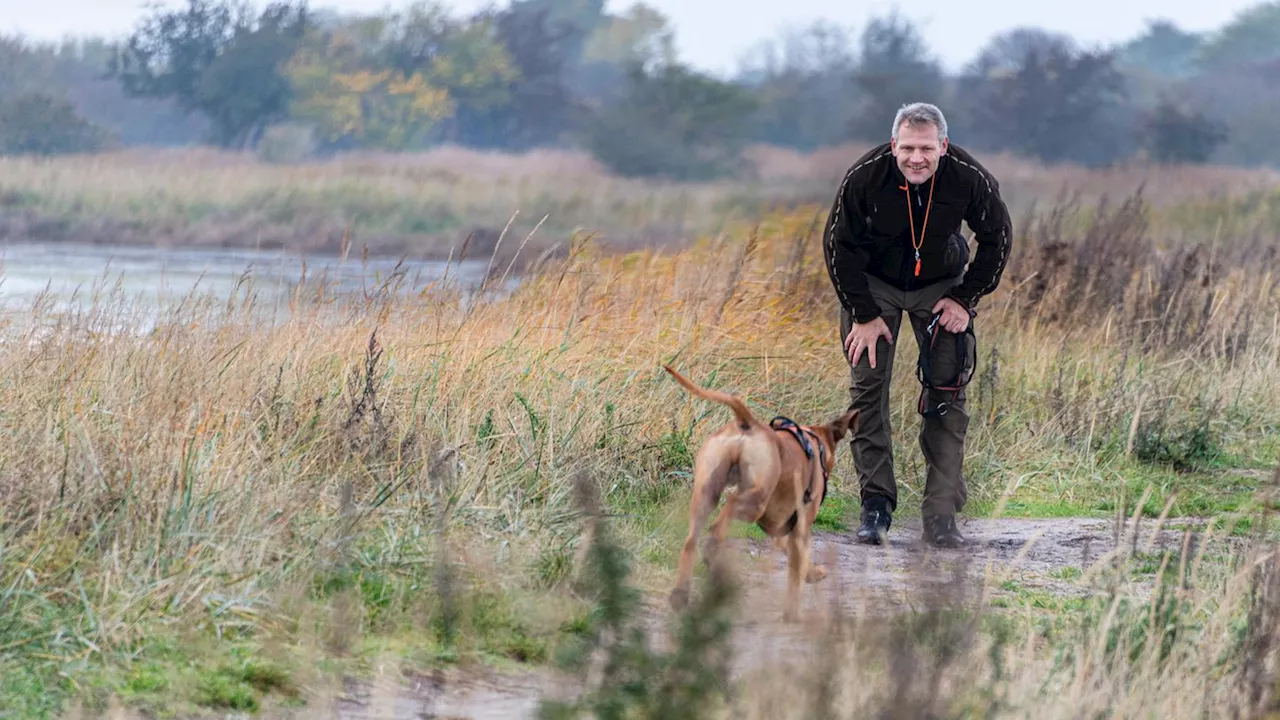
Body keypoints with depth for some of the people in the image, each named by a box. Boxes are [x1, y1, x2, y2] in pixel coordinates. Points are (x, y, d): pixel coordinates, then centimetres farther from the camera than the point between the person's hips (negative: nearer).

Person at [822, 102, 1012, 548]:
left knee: (947, 395, -6)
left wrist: (965, 299, -9)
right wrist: (865, 314, -13)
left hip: (940, 286, 0)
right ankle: (876, 504, 1)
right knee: (868, 388, -8)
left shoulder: (969, 179, -25)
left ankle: (941, 516, -4)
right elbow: (839, 246, -13)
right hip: (873, 284, 0)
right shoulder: (864, 178, -27)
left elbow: (997, 239, -6)